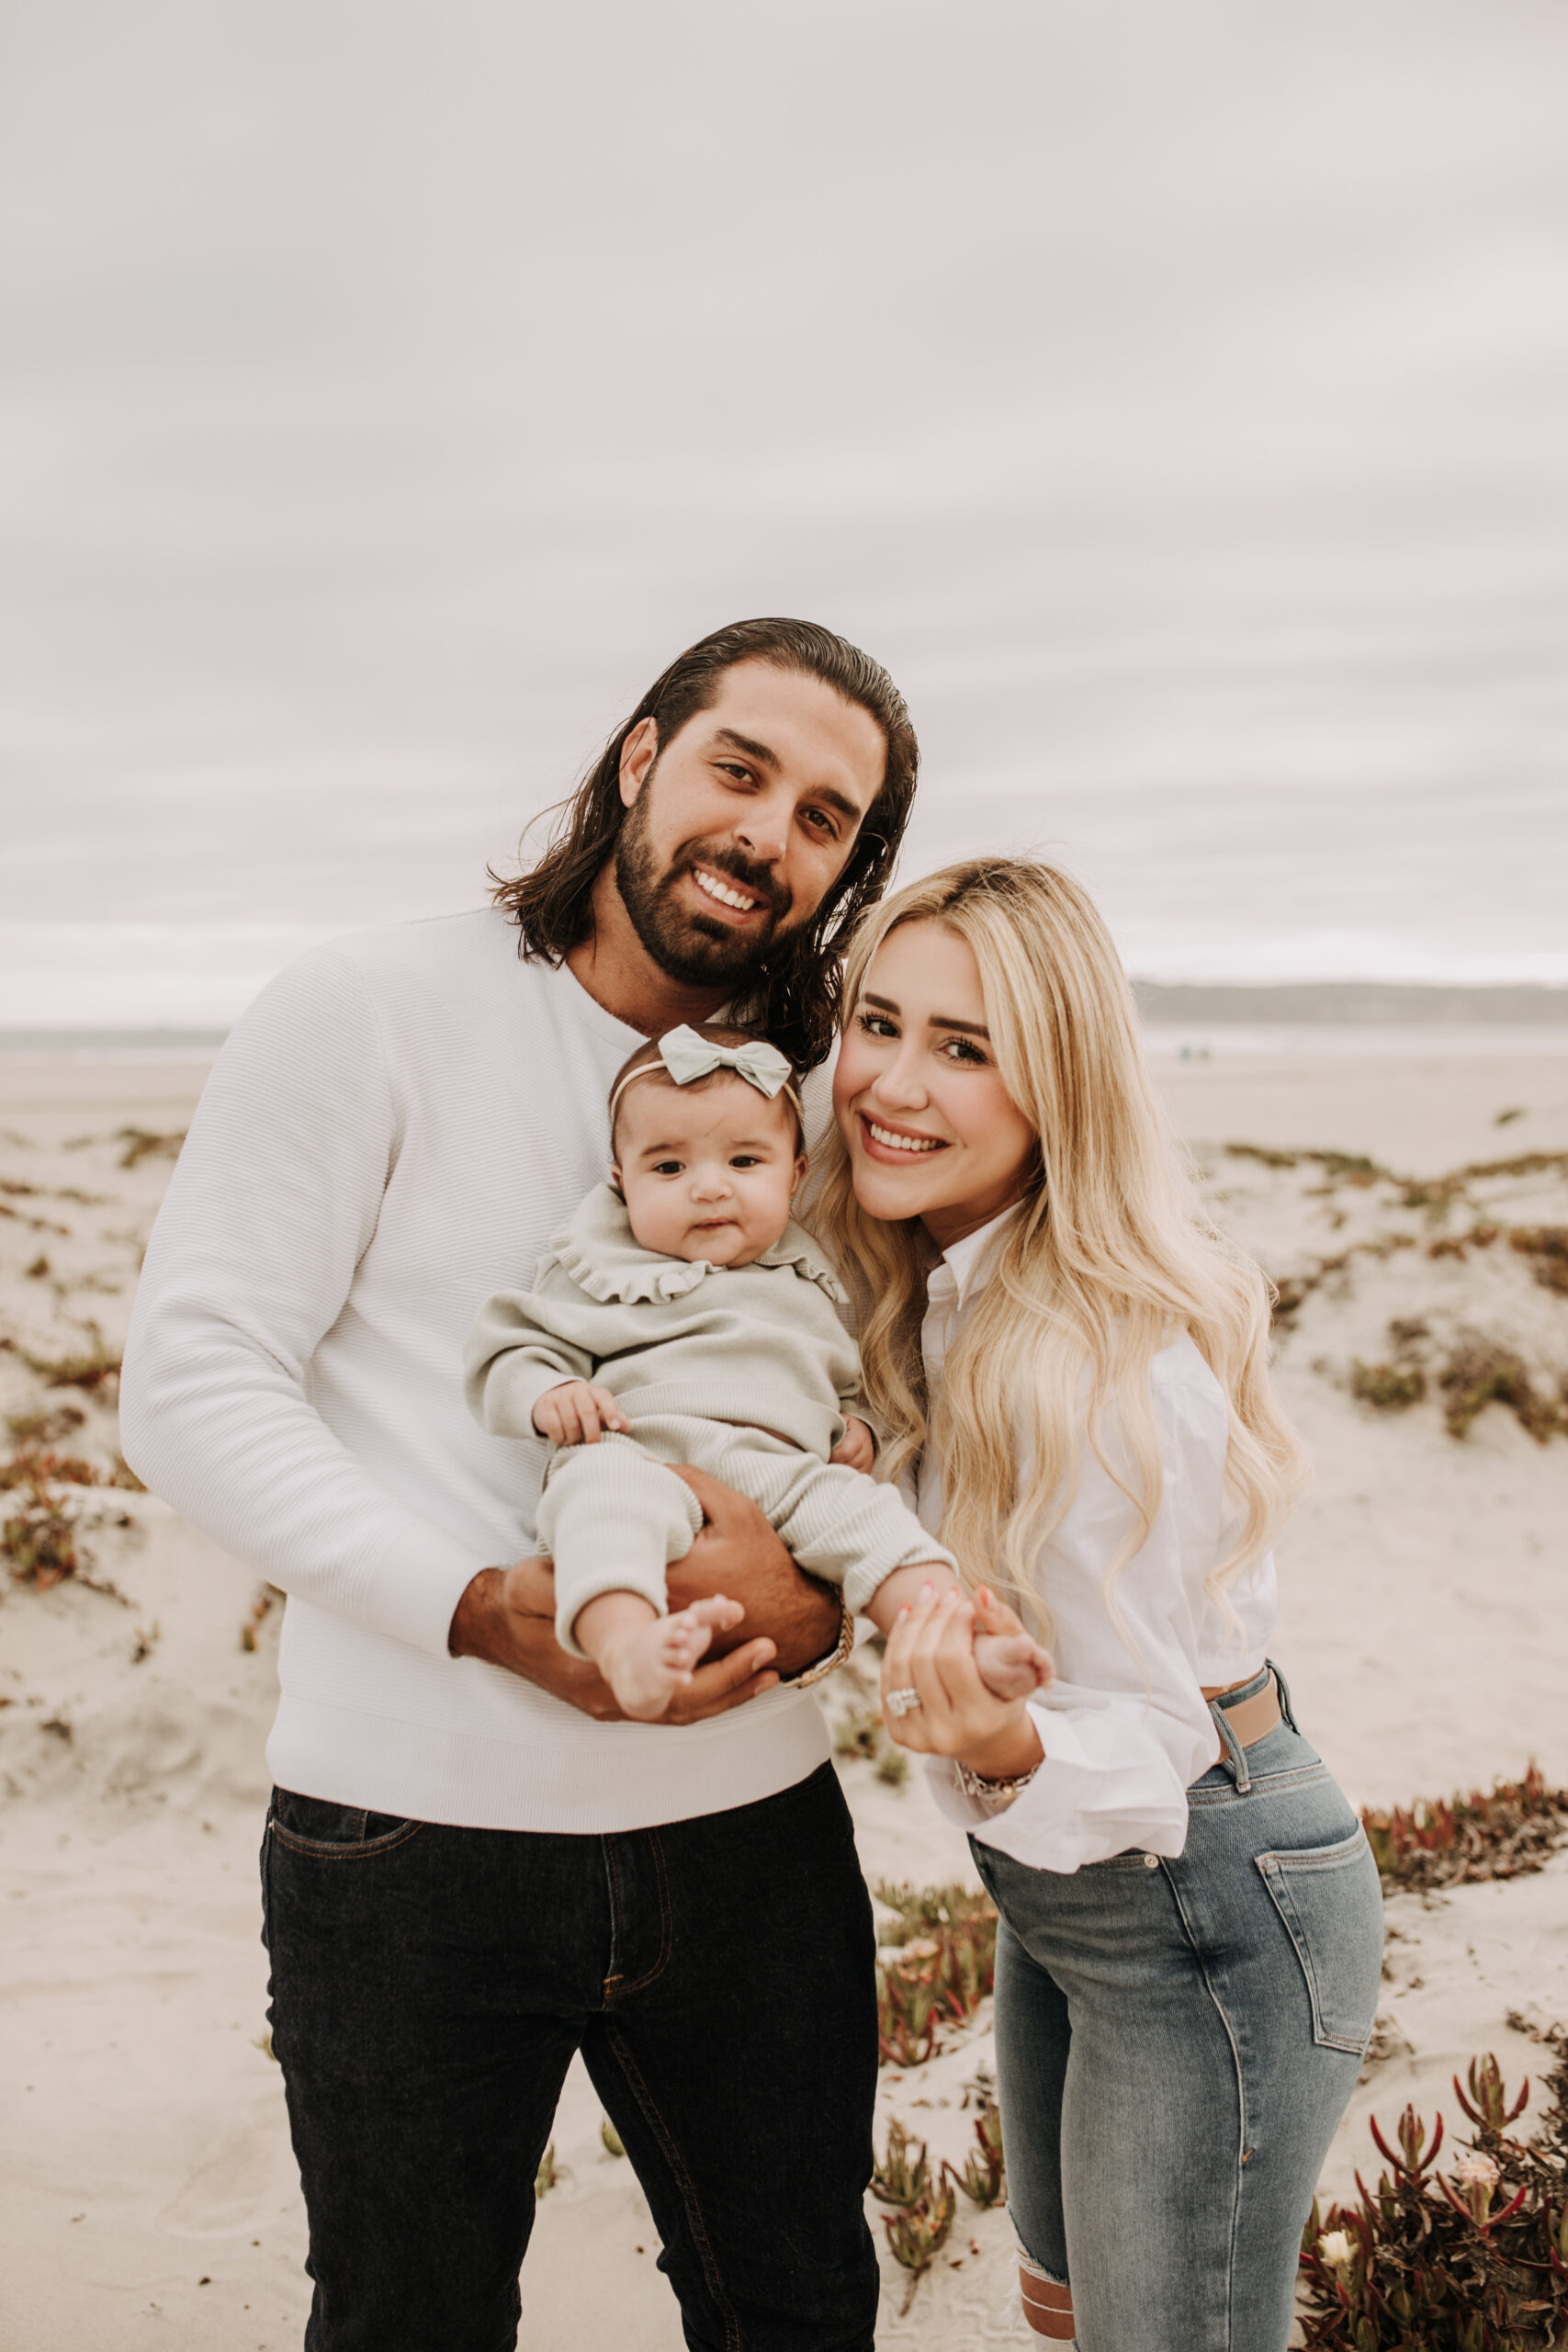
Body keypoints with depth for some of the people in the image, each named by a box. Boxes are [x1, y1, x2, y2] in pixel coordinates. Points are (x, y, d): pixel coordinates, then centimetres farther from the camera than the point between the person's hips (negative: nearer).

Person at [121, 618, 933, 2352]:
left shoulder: (809, 1101, 8)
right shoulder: (375, 1009, -7)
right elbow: (193, 1381, -13)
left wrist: (823, 1594, -11)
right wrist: (490, 1610, -22)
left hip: (745, 1821, 4)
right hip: (415, 1823, -4)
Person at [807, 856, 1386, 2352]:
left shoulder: (1108, 1362, -30)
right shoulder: (923, 1290, -4)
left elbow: (1151, 1738, -23)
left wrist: (1008, 1752, -44)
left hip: (1205, 1909, -9)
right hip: (1054, 1888, 9)